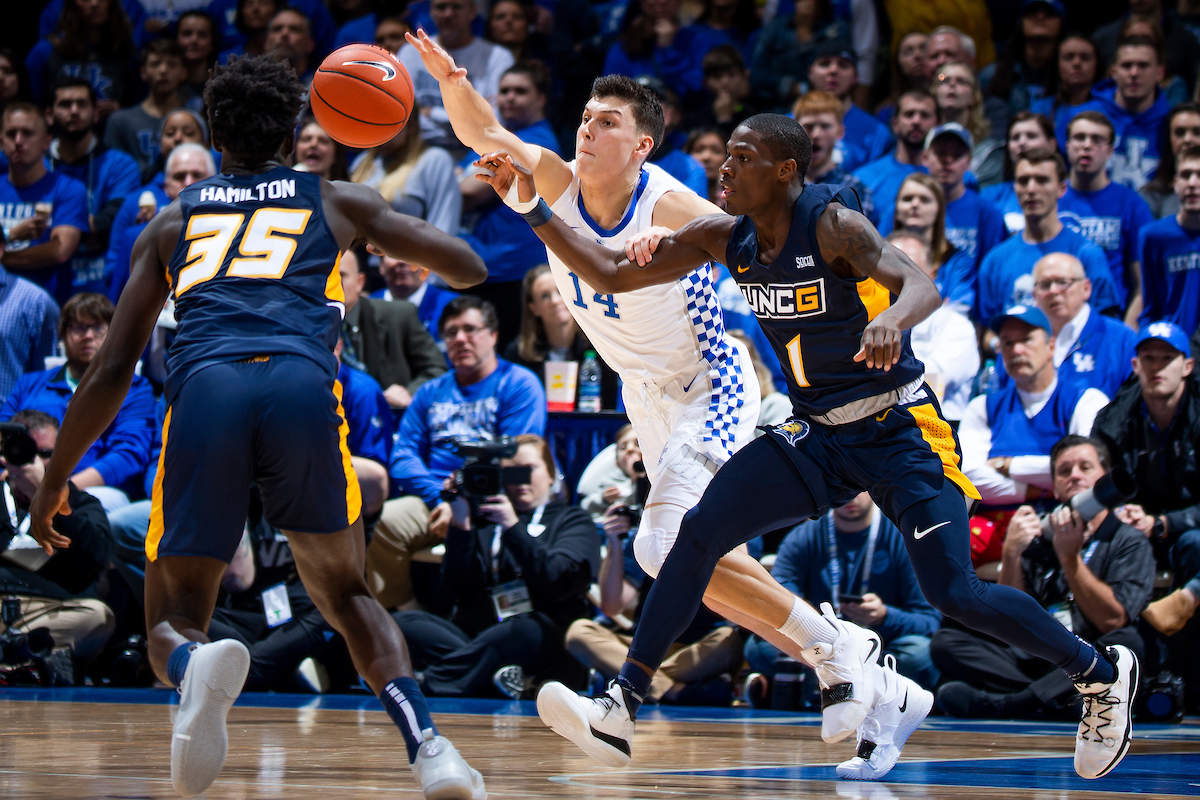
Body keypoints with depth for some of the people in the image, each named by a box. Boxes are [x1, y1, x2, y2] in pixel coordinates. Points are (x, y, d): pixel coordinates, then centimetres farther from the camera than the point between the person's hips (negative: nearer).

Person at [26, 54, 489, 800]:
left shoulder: (174, 218, 29)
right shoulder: (334, 201, 27)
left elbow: (112, 371, 24)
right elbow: (468, 269, 29)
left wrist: (54, 481, 34)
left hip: (205, 386, 0)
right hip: (303, 385, 0)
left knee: (175, 618, 11)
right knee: (346, 593, 22)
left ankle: (198, 668, -29)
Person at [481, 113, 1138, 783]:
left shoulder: (833, 224, -18)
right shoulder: (727, 240, 1)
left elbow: (921, 286, -33)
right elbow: (613, 275, 6)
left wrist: (892, 319, -57)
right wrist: (535, 208, -5)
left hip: (900, 427, -6)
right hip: (818, 435, 6)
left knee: (956, 595, -13)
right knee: (701, 533, -11)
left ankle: (1103, 674, 10)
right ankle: (621, 713, -10)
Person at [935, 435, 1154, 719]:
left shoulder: (1129, 542, 7)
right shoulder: (1039, 538, 17)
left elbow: (1112, 621, -8)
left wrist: (1069, 557, -14)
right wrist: (1011, 554, -6)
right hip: (1032, 661, 3)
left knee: (1126, 643, -36)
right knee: (946, 641, -14)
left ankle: (993, 705, -39)